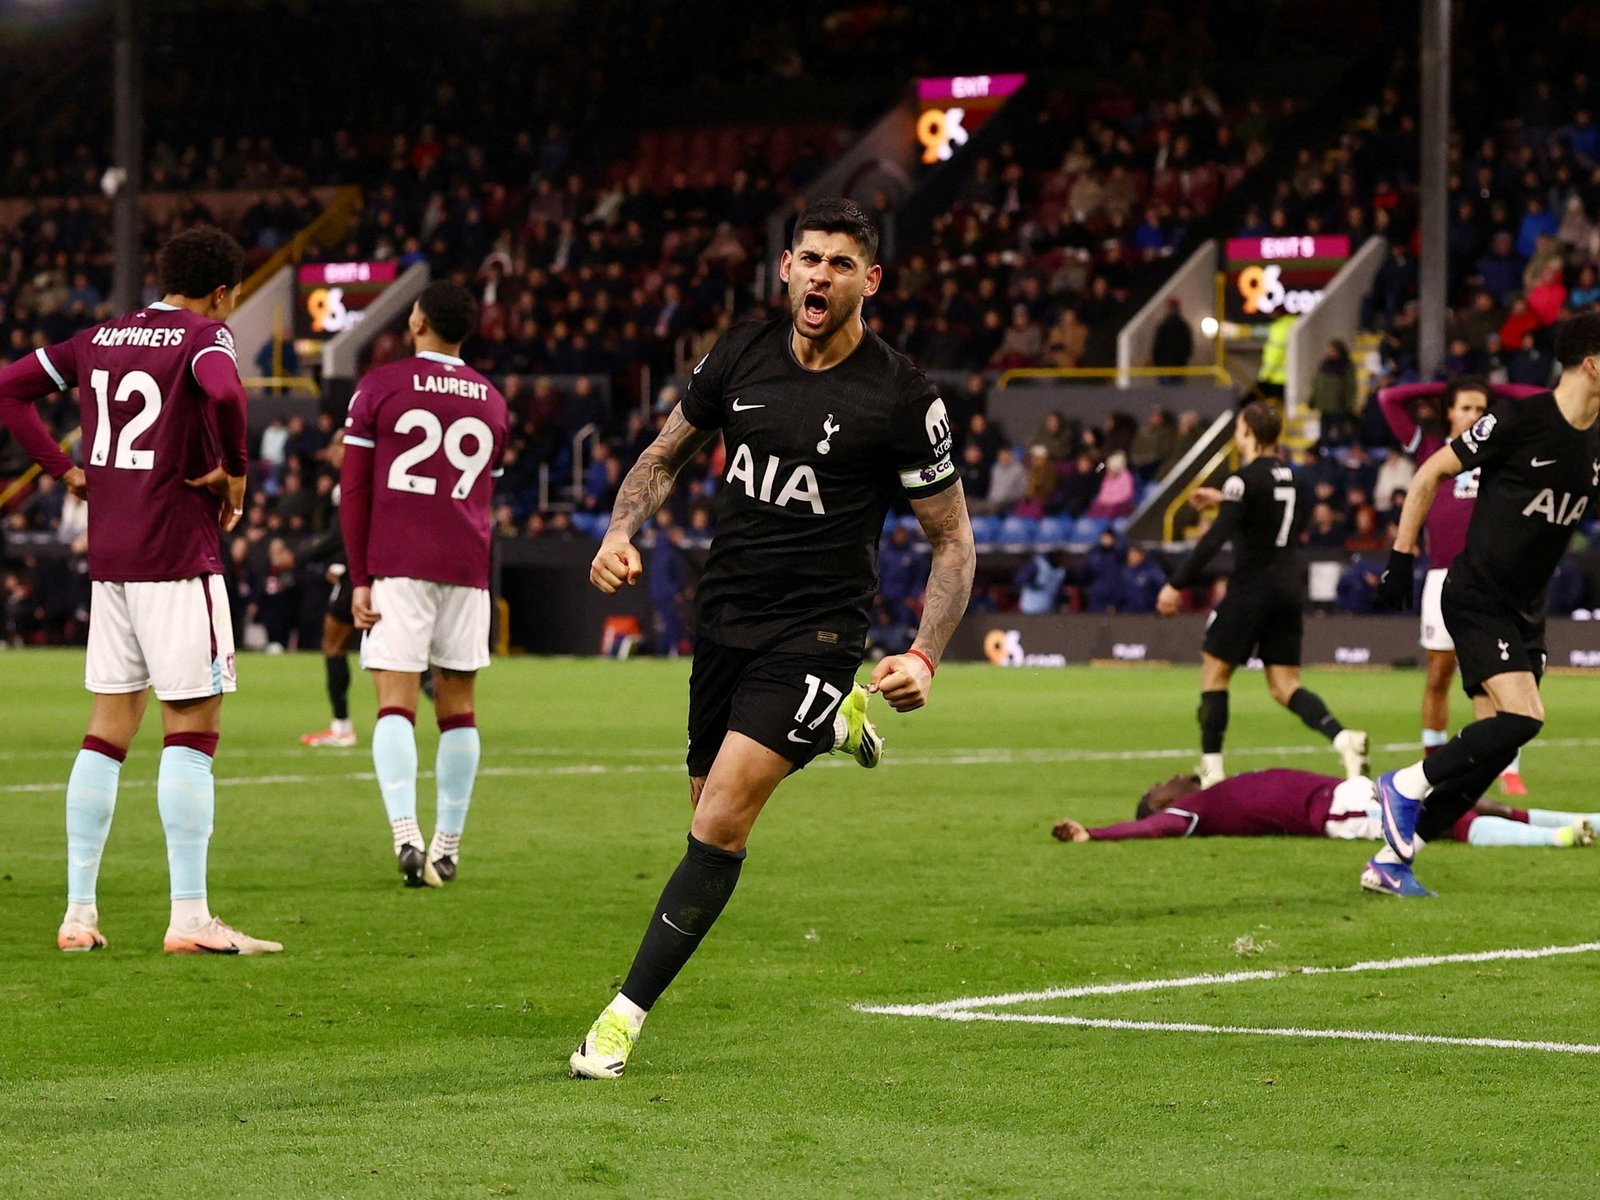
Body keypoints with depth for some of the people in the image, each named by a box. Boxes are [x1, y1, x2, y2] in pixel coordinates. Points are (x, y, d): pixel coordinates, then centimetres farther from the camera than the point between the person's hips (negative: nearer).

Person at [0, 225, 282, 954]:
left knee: (110, 724, 11)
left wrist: (63, 468, 13)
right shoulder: (203, 336, -8)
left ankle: (79, 912, 10)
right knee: (193, 724, -3)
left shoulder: (101, 338, 13)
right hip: (177, 555, -7)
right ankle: (189, 918, -6)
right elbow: (223, 392, -29)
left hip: (108, 555, 7)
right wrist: (234, 469, -14)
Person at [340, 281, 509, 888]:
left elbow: (353, 490, -1)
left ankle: (405, 834, -25)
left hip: (396, 565, -3)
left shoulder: (381, 387, 1)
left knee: (396, 704, -8)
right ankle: (448, 845, 11)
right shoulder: (492, 401, 14)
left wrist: (360, 578, 1)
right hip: (467, 566, 3)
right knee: (457, 707, 9)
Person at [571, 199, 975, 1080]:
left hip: (814, 633, -5)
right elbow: (665, 454, 16)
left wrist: (924, 657, -15)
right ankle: (832, 724, 48)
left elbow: (953, 540, -3)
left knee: (720, 823, -18)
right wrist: (621, 533, -4)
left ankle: (626, 1016, -10)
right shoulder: (739, 358, 1)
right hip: (723, 615, 5)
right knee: (710, 802, 20)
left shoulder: (903, 399, -11)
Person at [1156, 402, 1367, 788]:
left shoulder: (1246, 478, -12)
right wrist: (1224, 499, 38)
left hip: (1253, 585, -7)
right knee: (1285, 685, 6)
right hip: (1289, 586, 7)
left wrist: (1177, 583, -19)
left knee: (1214, 671, 7)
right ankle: (1343, 738, -17)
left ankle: (1211, 768, 5)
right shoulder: (1289, 475, 11)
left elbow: (1216, 537, -20)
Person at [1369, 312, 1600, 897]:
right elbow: (1430, 474, -6)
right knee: (1523, 717, -22)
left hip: (1526, 608, 7)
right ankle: (1408, 785, -3)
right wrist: (1401, 558, -6)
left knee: (1495, 747, 3)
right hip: (1477, 598, -7)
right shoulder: (1520, 419, -14)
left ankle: (1392, 859, 11)